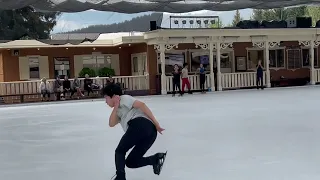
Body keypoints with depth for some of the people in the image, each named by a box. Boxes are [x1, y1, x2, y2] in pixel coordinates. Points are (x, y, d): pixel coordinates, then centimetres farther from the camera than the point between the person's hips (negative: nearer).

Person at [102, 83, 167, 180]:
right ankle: (156, 158, -9)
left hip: (139, 124, -9)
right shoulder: (119, 111, 37)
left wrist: (156, 124, -6)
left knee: (120, 151, 9)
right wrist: (116, 107, 16)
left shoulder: (124, 98, 13)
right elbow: (111, 124, 21)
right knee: (131, 162, 11)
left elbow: (141, 105, -1)